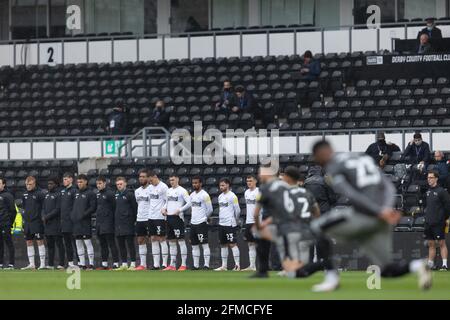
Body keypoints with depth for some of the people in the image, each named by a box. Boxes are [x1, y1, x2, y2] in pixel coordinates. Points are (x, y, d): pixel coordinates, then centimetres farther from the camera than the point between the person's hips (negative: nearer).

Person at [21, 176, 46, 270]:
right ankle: (31, 264, 12)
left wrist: (43, 216, -12)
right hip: (27, 222, 7)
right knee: (29, 242, 8)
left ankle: (42, 263, -4)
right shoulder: (25, 195, 12)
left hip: (37, 222, -7)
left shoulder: (40, 194, -8)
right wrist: (25, 218, 13)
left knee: (39, 241, -6)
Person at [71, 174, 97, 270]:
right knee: (78, 243, 8)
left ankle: (91, 264, -7)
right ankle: (82, 264, 13)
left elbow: (93, 208, -10)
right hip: (76, 222, 7)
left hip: (85, 222, -7)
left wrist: (83, 215, -16)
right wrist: (72, 215, 7)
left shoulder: (90, 193, -4)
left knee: (88, 242, -8)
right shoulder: (77, 193, 17)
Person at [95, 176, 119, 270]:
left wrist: (112, 218, -9)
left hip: (108, 222, -8)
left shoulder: (110, 193, -9)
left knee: (111, 243, -8)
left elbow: (114, 207, -9)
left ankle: (115, 263, -8)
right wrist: (97, 214, 12)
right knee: (103, 244, 11)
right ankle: (104, 263, 15)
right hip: (99, 222, 8)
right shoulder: (96, 194, 14)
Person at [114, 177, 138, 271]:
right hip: (118, 223, 7)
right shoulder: (116, 194, 14)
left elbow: (135, 207, -7)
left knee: (130, 244, -5)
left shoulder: (129, 194, -6)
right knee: (121, 244, 8)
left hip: (128, 223, -7)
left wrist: (133, 220, -9)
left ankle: (133, 264, -3)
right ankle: (124, 264, 13)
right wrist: (115, 220, 13)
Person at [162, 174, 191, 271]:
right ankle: (172, 265, 14)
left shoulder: (182, 191, -7)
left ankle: (183, 264, -7)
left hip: (177, 217, -8)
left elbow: (189, 202, -13)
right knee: (171, 241, 10)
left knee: (181, 240, -7)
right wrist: (164, 208, 6)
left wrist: (180, 210, -20)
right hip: (169, 217, 8)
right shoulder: (169, 191, 15)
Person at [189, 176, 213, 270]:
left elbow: (210, 210, -7)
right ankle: (196, 265, 12)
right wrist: (193, 217, 16)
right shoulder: (192, 195, 14)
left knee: (205, 244, -8)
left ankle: (206, 265, -9)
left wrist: (204, 218, 3)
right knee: (194, 245, 8)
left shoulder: (204, 195, -10)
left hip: (202, 223, -8)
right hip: (193, 223, 8)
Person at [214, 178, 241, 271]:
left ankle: (237, 265, -9)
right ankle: (224, 266, 14)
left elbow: (237, 210, -7)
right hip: (221, 224, 8)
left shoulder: (232, 196, -10)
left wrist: (235, 221, 3)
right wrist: (221, 219, 16)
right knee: (223, 245, 10)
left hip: (230, 224, -8)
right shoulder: (220, 196, 13)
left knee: (232, 244, -9)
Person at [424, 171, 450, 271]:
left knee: (441, 243, -7)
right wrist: (427, 216, 14)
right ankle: (430, 264, 13)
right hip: (429, 223, 7)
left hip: (438, 223, -7)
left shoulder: (441, 191, -8)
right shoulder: (428, 191, 14)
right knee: (431, 244, 10)